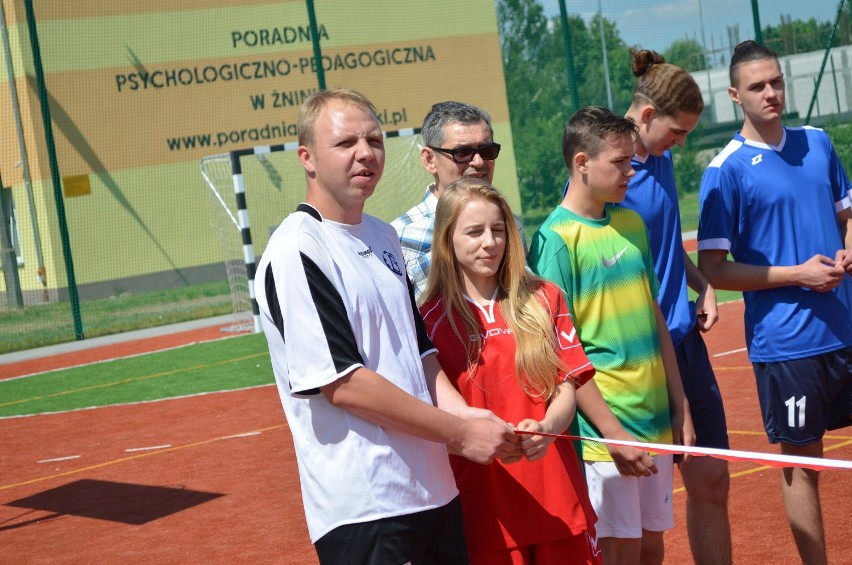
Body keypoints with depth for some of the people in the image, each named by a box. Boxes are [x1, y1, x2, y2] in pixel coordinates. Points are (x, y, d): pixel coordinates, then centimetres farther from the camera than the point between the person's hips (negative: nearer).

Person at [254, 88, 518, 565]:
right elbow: (343, 383, -18)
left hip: (435, 489, 8)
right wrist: (460, 434, -14)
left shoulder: (384, 238, 14)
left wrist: (461, 411, -1)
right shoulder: (296, 252, -12)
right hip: (362, 510, -8)